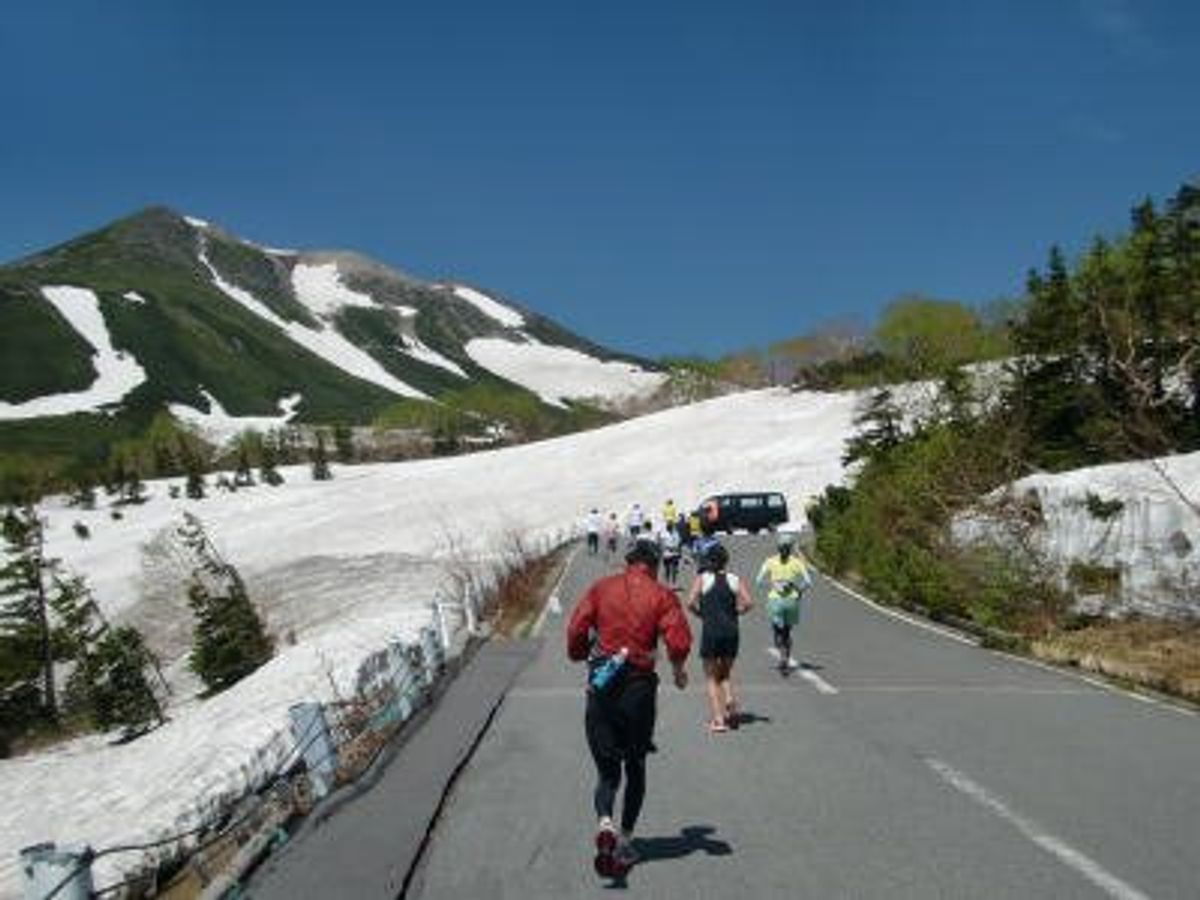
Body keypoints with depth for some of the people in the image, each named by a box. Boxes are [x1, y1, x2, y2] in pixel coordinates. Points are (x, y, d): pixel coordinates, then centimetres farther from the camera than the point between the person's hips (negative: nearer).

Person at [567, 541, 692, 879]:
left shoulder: (601, 588, 5)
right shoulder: (661, 595, -1)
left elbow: (576, 630, -2)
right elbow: (679, 640, -12)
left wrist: (581, 655, 17)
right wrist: (678, 670, 6)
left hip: (600, 688, 1)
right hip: (640, 687, -1)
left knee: (607, 770, 9)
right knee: (635, 768, 18)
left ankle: (605, 825, -17)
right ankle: (626, 841, 20)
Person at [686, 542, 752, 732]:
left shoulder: (702, 578, 1)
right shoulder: (735, 579, 5)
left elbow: (691, 603, -10)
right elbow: (747, 603, -6)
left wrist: (702, 614, 7)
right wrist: (734, 613, 9)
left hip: (710, 631, -2)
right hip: (731, 631, 2)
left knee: (711, 677, 8)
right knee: (726, 674, 22)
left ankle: (718, 719, 2)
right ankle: (730, 699, -5)